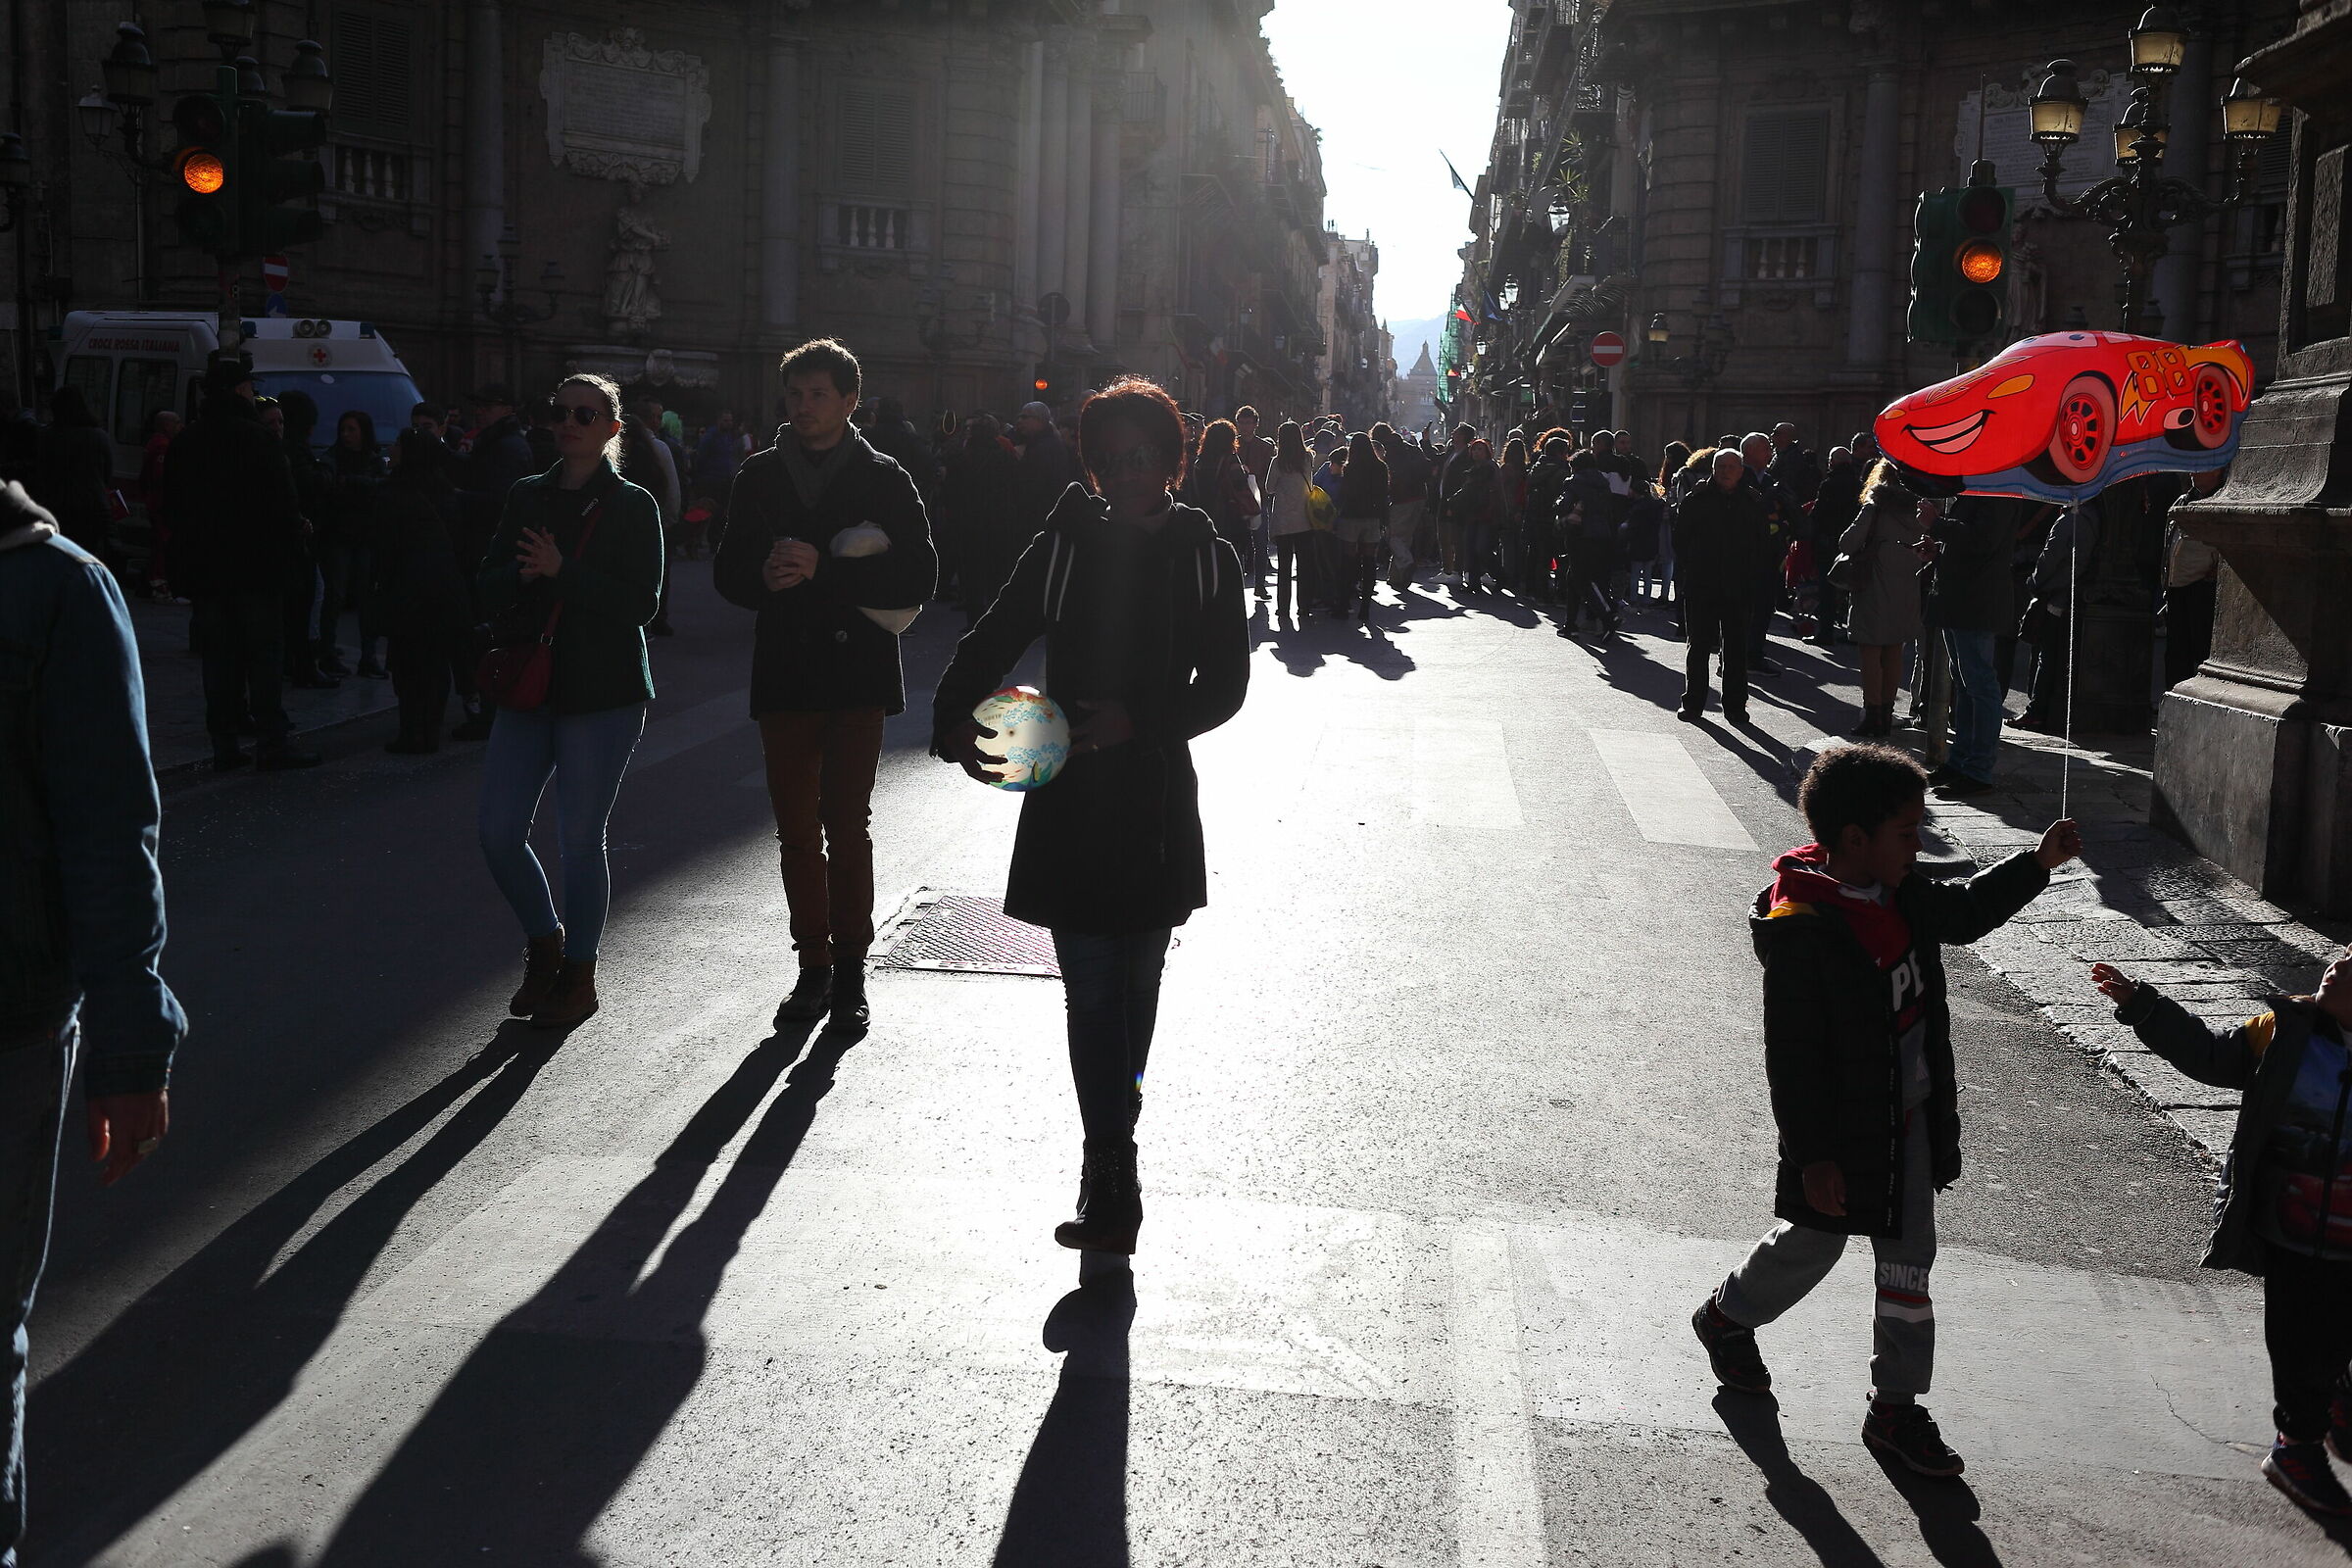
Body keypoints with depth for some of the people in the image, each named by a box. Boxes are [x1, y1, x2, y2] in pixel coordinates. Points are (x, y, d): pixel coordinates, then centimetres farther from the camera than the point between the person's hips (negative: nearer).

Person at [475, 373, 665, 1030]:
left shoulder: (633, 506, -1)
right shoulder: (527, 496, 12)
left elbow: (641, 602, -11)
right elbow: (489, 591, 8)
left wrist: (563, 571, -19)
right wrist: (524, 574, -14)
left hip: (603, 692, -4)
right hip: (528, 682, 5)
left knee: (580, 840, 1)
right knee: (499, 835, 1)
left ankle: (579, 975, 17)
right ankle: (544, 941, 26)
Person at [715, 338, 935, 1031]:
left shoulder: (884, 479, 0)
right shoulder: (760, 475, 10)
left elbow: (918, 575, -9)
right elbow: (730, 572, 10)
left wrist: (825, 569, -19)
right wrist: (765, 577, -14)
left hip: (857, 670, -3)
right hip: (783, 674, 3)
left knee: (847, 824, -2)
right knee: (796, 827, 5)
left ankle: (850, 967, 9)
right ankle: (813, 966, 15)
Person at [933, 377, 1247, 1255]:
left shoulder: (1206, 558, 2)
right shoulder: (1064, 547, 1)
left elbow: (1225, 684, 1)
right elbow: (994, 639, -2)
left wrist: (1139, 721, -15)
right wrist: (954, 719, -21)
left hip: (1156, 800, 1)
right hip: (1069, 797, -1)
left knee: (1135, 983, 12)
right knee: (1093, 989, -5)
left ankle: (1110, 1169, 28)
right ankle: (1113, 1185, -5)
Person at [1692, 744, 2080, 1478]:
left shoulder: (1899, 897, -2)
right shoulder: (1800, 929, -28)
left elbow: (1963, 911, 21)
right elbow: (1793, 1055, -24)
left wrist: (2038, 863, 9)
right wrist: (1812, 1157, -21)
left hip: (1909, 1120, 7)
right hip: (1841, 1131, -7)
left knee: (1909, 1259, 12)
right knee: (1811, 1247, 15)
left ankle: (1896, 1405, 25)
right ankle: (1727, 1318, 45)